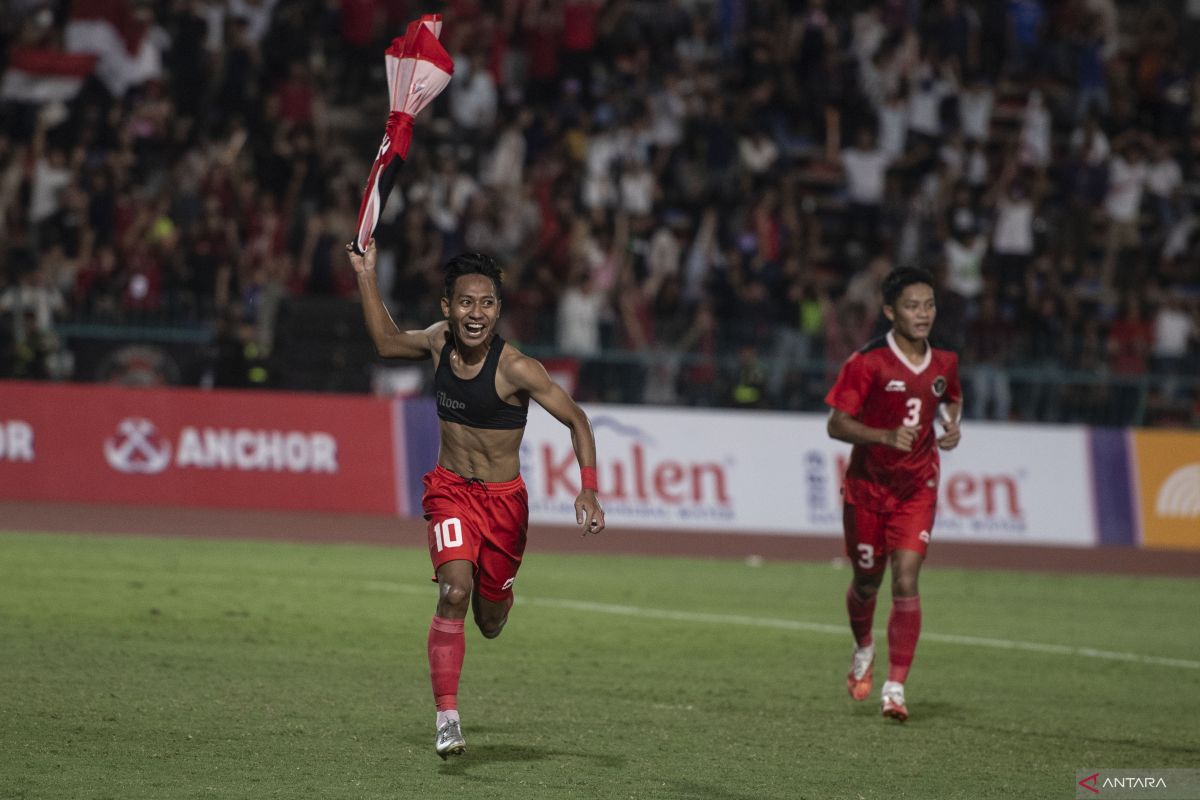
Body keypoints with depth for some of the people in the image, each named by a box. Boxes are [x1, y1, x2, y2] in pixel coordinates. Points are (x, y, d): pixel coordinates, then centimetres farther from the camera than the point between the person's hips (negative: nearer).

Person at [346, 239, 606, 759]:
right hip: (450, 490, 2)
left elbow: (576, 420, -13)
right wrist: (366, 276, 11)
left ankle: (496, 596, 51)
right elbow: (387, 342, 17)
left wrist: (588, 488, -25)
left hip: (503, 500, -2)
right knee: (454, 591, -22)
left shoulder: (516, 369, -20)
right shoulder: (439, 342, -5)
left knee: (489, 622, 11)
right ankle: (447, 718, -21)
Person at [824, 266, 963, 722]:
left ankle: (896, 686, -12)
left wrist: (952, 425, 2)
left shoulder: (944, 363, 1)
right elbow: (836, 425, -15)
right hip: (867, 487, -2)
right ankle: (863, 649, 46)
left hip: (917, 488, 2)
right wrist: (887, 436, -29)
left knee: (906, 581, -13)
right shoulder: (867, 363, -13)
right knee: (867, 583, 12)